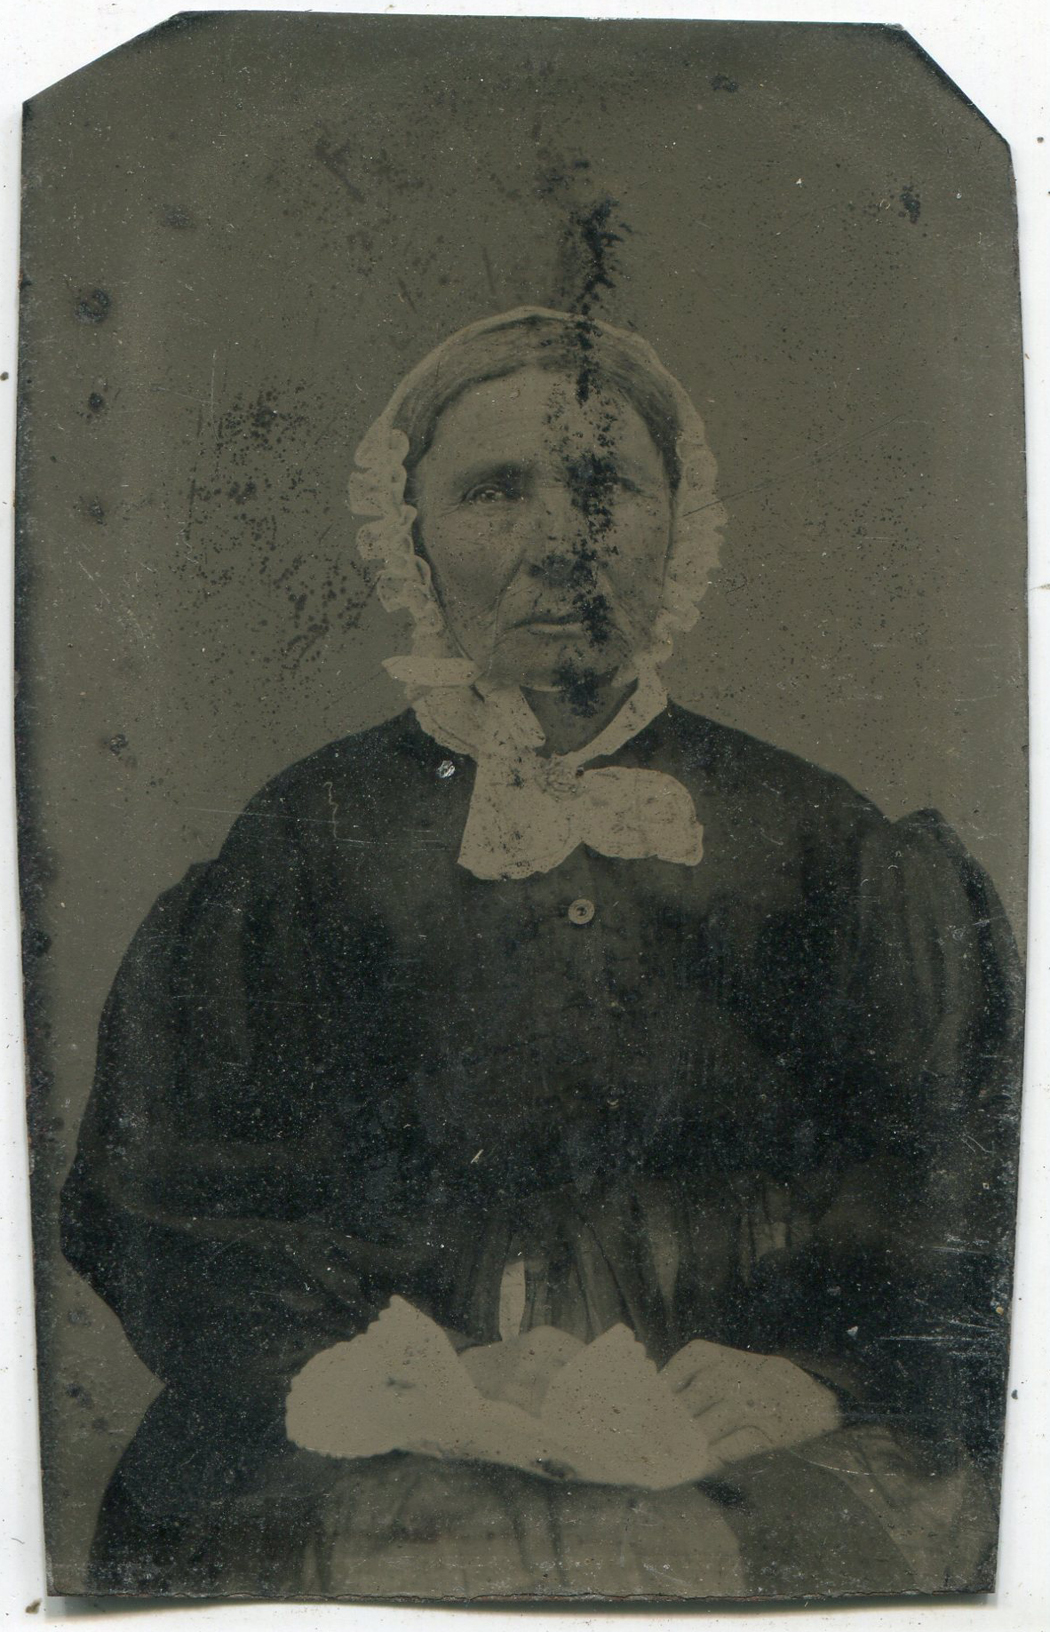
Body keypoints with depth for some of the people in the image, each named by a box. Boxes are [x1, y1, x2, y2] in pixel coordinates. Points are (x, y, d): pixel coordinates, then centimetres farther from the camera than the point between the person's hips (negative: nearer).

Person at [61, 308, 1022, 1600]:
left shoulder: (831, 846, 8)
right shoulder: (305, 846, 6)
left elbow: (964, 1189, 7)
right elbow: (154, 1207, 2)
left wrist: (830, 1374, -12)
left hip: (756, 1476, 2)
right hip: (413, 1474, -1)